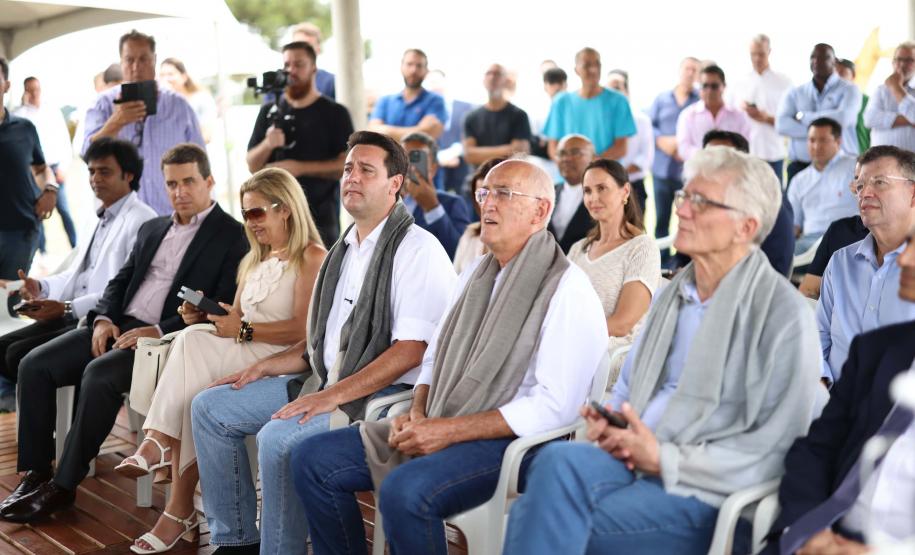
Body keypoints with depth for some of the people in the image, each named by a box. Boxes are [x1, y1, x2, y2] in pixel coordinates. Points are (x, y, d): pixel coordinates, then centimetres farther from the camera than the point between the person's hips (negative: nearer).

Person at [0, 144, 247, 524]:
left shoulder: (232, 237, -3)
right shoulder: (151, 229, 21)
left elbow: (222, 310, -12)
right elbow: (121, 280, 21)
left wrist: (160, 331, -20)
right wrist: (104, 319, -1)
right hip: (121, 327, 8)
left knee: (99, 374, -32)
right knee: (35, 364, -10)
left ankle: (64, 485, -20)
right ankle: (35, 474, -5)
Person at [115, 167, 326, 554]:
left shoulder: (311, 257, -2)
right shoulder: (255, 261, 25)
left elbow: (304, 330, -13)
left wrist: (243, 330, -15)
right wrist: (204, 315, 1)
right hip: (242, 360, 7)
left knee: (192, 346, -27)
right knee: (194, 392, -24)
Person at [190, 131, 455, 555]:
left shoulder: (416, 249, -12)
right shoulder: (345, 249, 17)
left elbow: (412, 349, -21)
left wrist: (334, 395, -24)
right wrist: (265, 368, 11)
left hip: (385, 392, -9)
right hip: (326, 382, 9)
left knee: (279, 436, -31)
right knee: (210, 407, 5)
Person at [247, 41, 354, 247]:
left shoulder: (334, 113, 2)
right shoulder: (269, 112, 12)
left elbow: (347, 164, -7)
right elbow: (252, 165, 9)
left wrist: (300, 168, -15)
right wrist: (267, 145, -12)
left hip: (321, 217, -3)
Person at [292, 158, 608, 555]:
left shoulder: (566, 289, -11)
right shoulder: (474, 275, 16)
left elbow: (554, 405, -19)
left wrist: (449, 430, -19)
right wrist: (418, 413, -1)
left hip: (511, 439, -8)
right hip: (435, 429, 8)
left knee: (404, 491, -34)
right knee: (312, 459, -3)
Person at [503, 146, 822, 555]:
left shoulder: (783, 314, -5)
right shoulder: (673, 295, 18)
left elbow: (776, 447, -10)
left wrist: (664, 459, -14)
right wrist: (609, 426, 2)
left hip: (708, 495, -6)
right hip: (634, 462, 6)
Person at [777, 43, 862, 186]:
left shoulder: (848, 90, 6)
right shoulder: (795, 93, 13)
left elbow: (843, 118, -13)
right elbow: (781, 125, -3)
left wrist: (802, 116, -3)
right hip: (800, 167, 2)